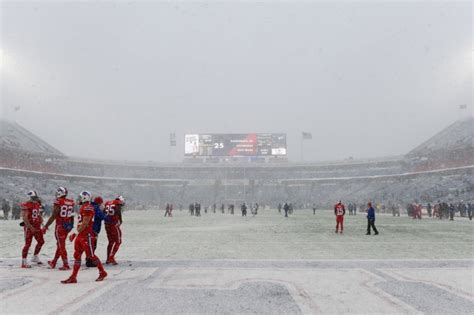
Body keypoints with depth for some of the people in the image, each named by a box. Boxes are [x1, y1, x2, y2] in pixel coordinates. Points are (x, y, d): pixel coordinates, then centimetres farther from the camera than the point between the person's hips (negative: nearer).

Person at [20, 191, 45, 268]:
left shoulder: (37, 204, 11)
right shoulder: (26, 205, -14)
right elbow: (24, 218, -19)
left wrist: (41, 219, 2)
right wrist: (31, 227, -23)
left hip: (37, 227, 8)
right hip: (29, 227, -8)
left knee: (41, 241, 15)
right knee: (28, 244, -7)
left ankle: (35, 257, 31)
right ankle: (24, 262, 1)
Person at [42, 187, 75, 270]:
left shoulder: (58, 202, -13)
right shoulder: (71, 202, 4)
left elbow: (53, 216, -14)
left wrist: (45, 226, -7)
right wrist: (71, 226, 18)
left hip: (60, 226, -6)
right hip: (68, 226, 6)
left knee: (61, 245, 2)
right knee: (60, 244, 18)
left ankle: (66, 265, 3)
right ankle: (53, 263, 31)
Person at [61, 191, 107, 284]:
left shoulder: (88, 208, -15)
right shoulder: (83, 207, 17)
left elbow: (85, 223, -21)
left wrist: (75, 233, -18)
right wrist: (77, 234, 22)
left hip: (86, 236, -10)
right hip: (80, 236, 10)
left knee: (90, 255, -2)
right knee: (77, 255, 8)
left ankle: (102, 272, 12)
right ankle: (73, 277, 12)